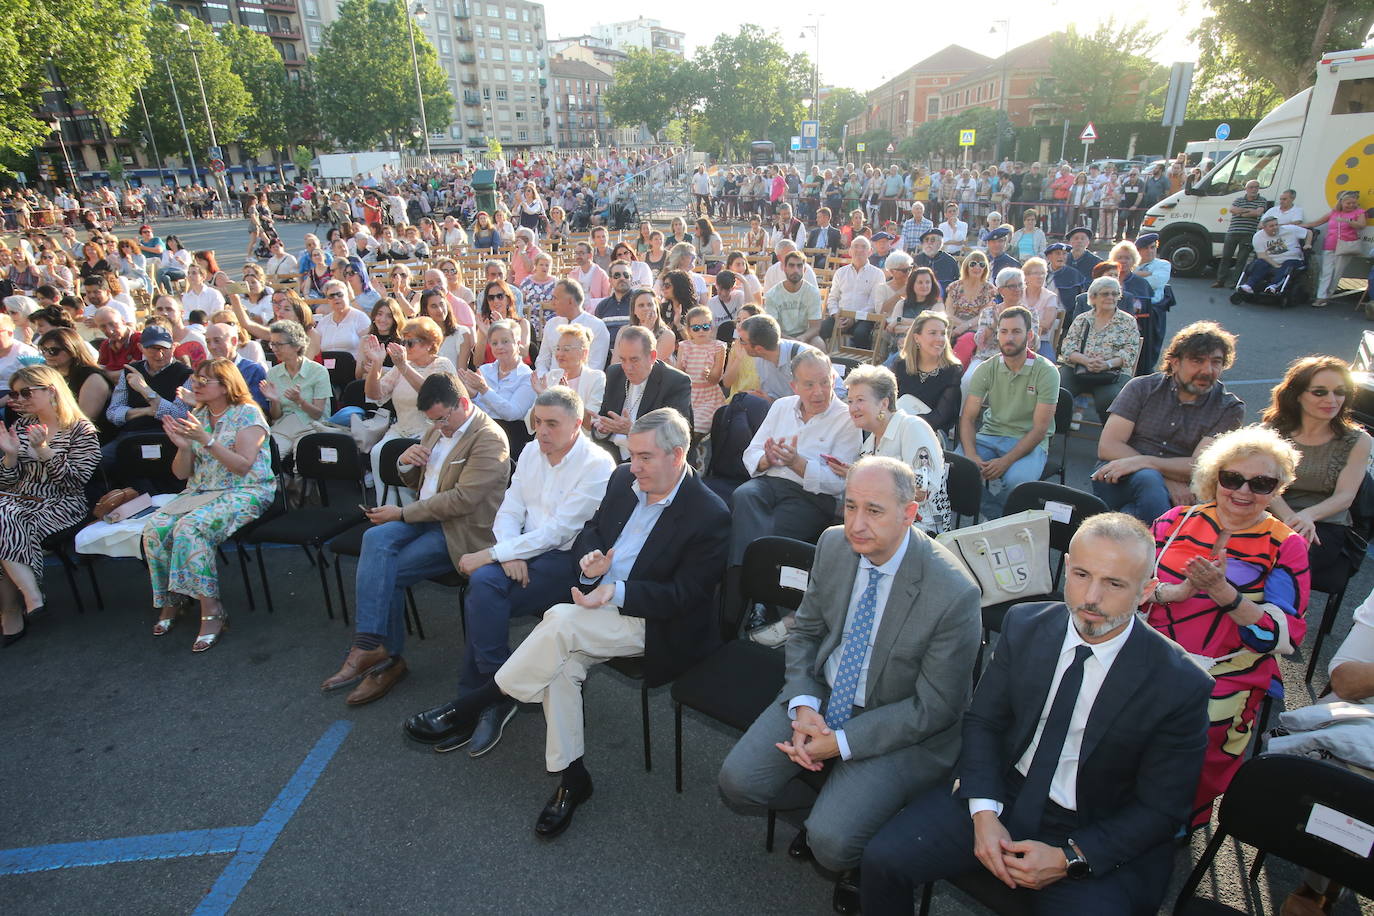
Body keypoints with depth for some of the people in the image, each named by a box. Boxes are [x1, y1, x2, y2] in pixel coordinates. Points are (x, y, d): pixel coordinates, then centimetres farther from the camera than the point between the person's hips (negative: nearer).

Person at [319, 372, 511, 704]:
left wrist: (402, 513, -16)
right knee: (376, 538, -23)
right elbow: (415, 481, 26)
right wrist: (405, 463, 1)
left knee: (387, 573, -20)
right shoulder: (439, 430, 16)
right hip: (426, 519, 7)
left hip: (461, 531, -7)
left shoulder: (489, 439, -13)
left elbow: (462, 499, -21)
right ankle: (372, 649, -24)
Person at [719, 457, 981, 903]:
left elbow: (933, 707, -16)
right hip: (821, 694, 5)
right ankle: (823, 803, 20)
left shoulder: (955, 594, -25)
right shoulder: (833, 545, -9)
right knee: (737, 782, -9)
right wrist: (803, 707, -12)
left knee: (831, 842, -20)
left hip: (903, 727, -5)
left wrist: (841, 743, -18)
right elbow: (805, 631, 4)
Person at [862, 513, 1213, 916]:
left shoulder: (1180, 685, -14)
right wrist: (984, 813, -12)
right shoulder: (1024, 625, -6)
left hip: (1095, 840, -1)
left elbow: (1160, 811, -7)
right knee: (883, 858, -13)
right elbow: (982, 721, 2)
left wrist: (1069, 859, -16)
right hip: (999, 795, 2)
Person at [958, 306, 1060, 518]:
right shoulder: (986, 369, 1)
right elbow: (968, 417, -3)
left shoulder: (1046, 371, -8)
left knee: (1016, 480, -35)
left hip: (1029, 441, -3)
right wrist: (971, 455, -22)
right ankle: (1000, 519, -4)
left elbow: (1040, 429, -12)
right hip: (990, 436, 3)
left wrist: (1006, 461, -25)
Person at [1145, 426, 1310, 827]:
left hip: (1226, 673, -1)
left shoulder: (1286, 546, 6)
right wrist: (1175, 591, -14)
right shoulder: (1178, 520, 10)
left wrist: (1222, 592, -19)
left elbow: (1286, 635, -5)